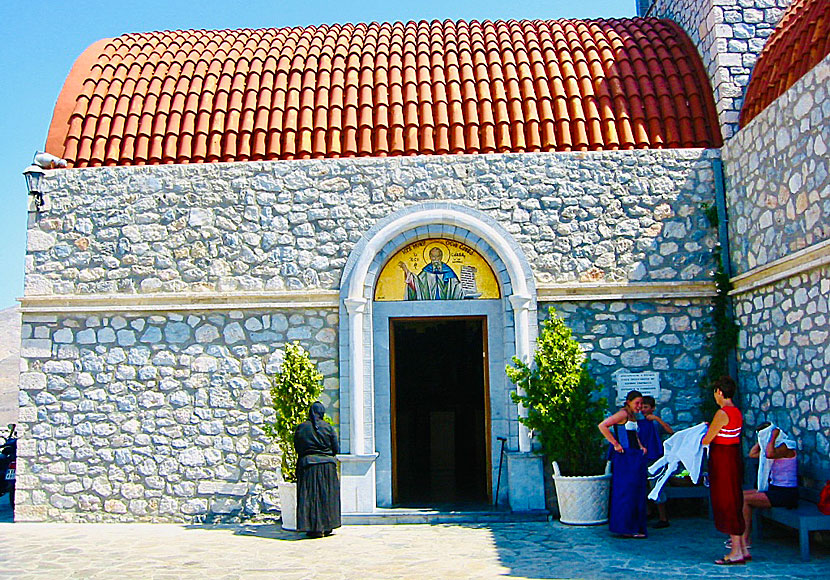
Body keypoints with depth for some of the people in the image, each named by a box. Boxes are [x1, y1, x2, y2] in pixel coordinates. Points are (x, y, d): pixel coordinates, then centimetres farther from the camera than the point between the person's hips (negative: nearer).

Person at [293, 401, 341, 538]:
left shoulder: (301, 428, -2)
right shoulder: (328, 428, -3)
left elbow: (297, 448, 4)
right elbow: (336, 448, 0)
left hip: (307, 465, 0)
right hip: (327, 465, 0)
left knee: (310, 497, 4)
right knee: (327, 496, 10)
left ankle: (315, 528, 2)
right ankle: (327, 526, 14)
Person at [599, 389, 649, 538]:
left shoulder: (633, 416, 17)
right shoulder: (623, 414, -11)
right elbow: (602, 426, -19)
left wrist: (641, 446, 15)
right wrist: (615, 444, -18)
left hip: (636, 457, 9)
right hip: (625, 457, -9)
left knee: (636, 492, 10)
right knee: (627, 491, -7)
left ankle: (635, 527, 17)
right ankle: (627, 528, -2)